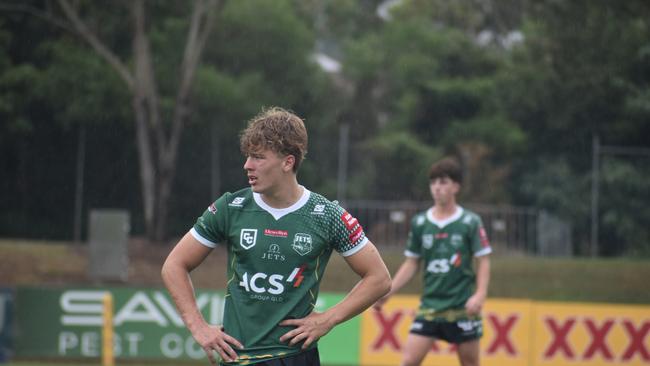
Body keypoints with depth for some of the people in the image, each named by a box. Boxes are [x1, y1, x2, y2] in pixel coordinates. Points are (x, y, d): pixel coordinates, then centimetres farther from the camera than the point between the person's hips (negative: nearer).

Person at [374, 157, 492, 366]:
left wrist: (480, 295, -16)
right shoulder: (419, 223, 5)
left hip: (462, 308, -2)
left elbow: (483, 262, -2)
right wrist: (388, 292, 4)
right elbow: (412, 264, 12)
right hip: (429, 307, 2)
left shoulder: (470, 222, -3)